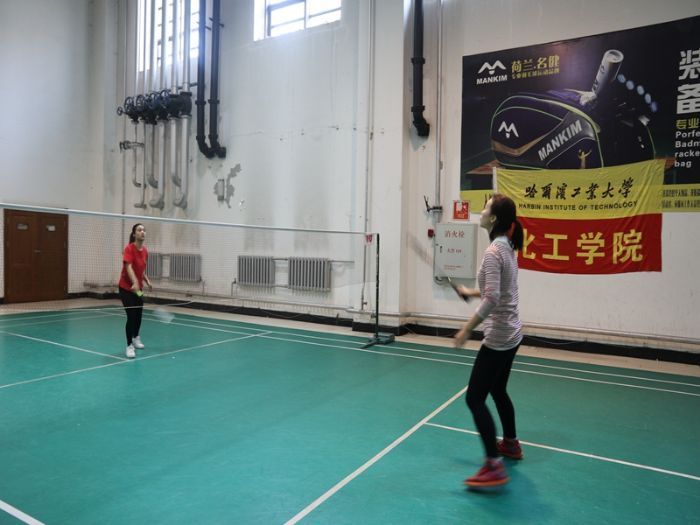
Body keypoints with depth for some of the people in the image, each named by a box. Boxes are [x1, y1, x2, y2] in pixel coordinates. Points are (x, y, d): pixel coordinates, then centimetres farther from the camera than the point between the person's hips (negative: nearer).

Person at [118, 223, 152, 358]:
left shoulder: (145, 251, 2)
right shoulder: (129, 248, -19)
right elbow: (128, 267, -33)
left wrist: (147, 282, 4)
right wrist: (135, 283, -48)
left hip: (138, 288, 7)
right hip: (126, 288, -7)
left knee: (139, 315, 16)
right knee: (131, 316, -11)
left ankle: (136, 338, 41)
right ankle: (129, 346, 4)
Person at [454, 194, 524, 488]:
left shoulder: (494, 251, -20)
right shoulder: (507, 247, 8)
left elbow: (492, 300, -28)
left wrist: (467, 330, -23)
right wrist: (470, 292, 23)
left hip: (498, 338, -10)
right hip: (511, 334, 10)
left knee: (475, 399, -4)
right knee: (497, 391, 25)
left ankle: (494, 467, -2)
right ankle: (511, 444, 43)